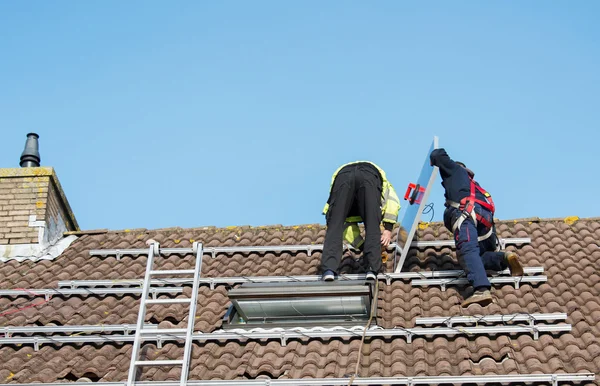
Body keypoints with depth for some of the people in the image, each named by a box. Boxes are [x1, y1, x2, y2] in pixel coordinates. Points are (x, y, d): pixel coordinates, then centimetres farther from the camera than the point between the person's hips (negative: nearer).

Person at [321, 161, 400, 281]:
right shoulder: (384, 184, 40)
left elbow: (347, 224, 33)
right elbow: (393, 201, 13)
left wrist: (363, 246, 30)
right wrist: (388, 229, 11)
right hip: (370, 175, -2)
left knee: (334, 226, 3)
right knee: (372, 227, 7)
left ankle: (329, 269, -11)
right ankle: (372, 269, -4)